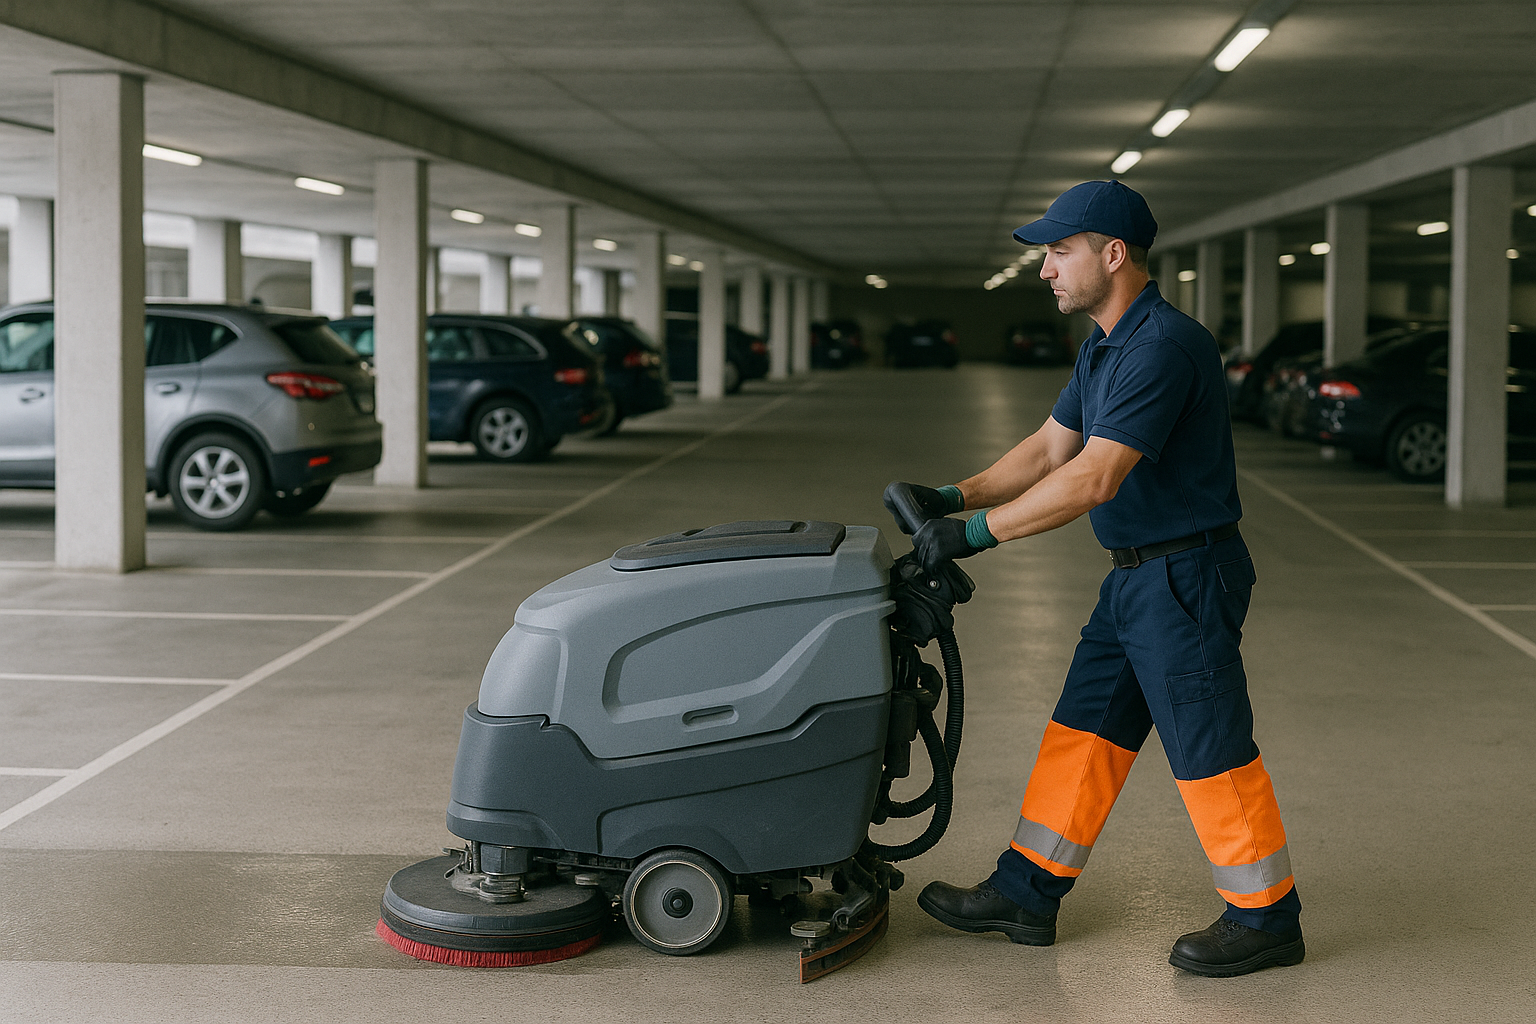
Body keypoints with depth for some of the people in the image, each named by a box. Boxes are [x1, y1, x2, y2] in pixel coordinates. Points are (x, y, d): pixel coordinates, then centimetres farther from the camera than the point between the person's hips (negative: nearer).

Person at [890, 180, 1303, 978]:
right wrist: (955, 497, 4)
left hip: (1185, 578, -10)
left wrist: (976, 532, -24)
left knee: (1210, 752, -1)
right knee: (1083, 732, 13)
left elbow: (1092, 478, -27)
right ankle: (1026, 895, 21)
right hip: (1136, 578, 10)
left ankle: (1267, 919, 13)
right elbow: (1049, 447, 16)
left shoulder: (1163, 345, -23)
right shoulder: (1103, 347, 11)